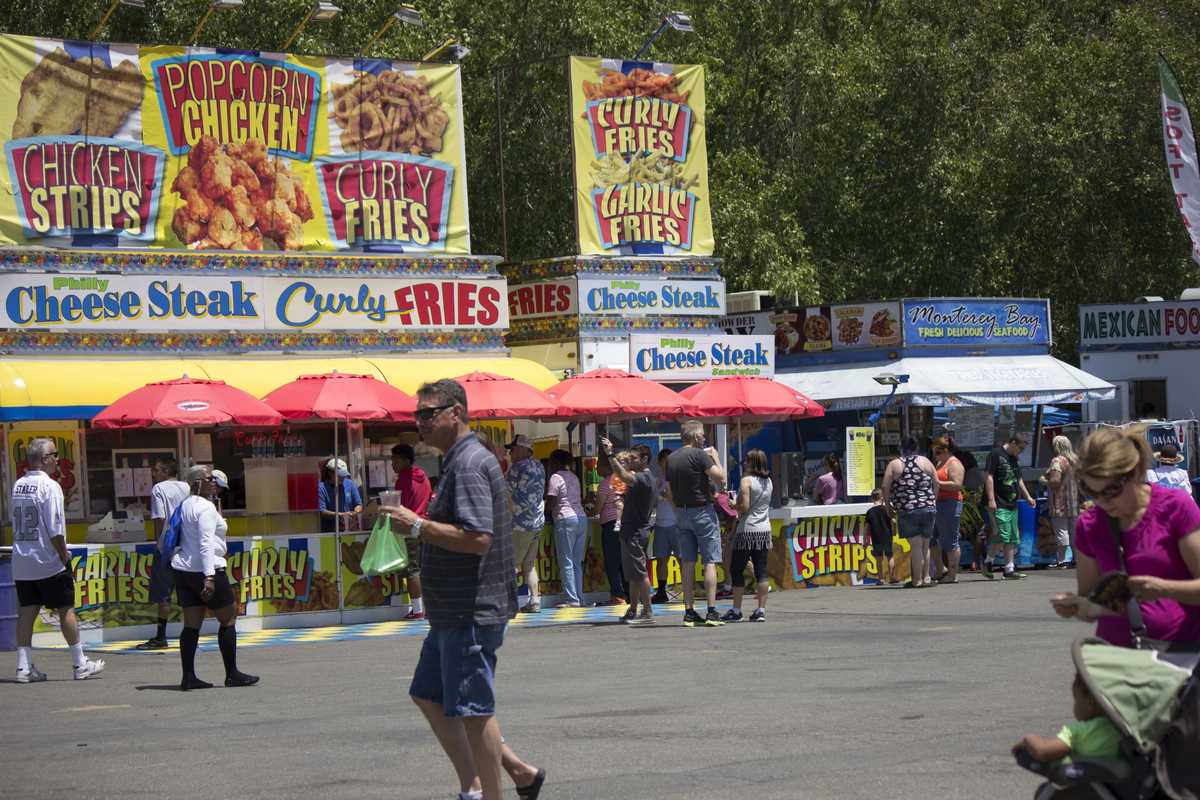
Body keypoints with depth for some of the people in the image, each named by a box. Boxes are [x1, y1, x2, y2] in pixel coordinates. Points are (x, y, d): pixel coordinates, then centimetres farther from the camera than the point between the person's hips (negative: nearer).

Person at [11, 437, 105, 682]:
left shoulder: (18, 485, 8)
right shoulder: (49, 486, -14)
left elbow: (13, 519, 15)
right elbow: (55, 529, -18)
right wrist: (65, 557, -9)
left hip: (21, 562, 6)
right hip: (47, 561, -6)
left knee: (26, 612, 7)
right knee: (66, 610, 3)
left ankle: (24, 667, 4)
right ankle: (80, 664, 8)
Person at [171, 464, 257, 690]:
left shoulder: (184, 505, 13)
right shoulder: (205, 507, -14)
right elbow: (206, 543, -21)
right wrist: (209, 577, -25)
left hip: (183, 570, 8)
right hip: (204, 569, -8)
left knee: (192, 624, 7)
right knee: (228, 619, 3)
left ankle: (188, 677, 3)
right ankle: (232, 674, 6)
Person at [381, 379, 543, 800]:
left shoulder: (469, 464, -18)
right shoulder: (460, 461, 16)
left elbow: (477, 539, -27)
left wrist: (418, 525, -22)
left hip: (470, 611, -11)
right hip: (454, 611, 11)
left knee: (472, 710, -3)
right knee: (429, 696, 16)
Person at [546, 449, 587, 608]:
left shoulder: (556, 477, -4)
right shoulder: (574, 477, 18)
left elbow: (551, 503, -8)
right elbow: (579, 499, 16)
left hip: (565, 519, -7)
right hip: (582, 517, 7)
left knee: (566, 562, -5)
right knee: (577, 562, 11)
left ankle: (572, 600, -8)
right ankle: (579, 598, 10)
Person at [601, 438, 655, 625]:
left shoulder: (644, 478, -14)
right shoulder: (643, 476, 17)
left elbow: (624, 477, -31)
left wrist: (610, 454, -31)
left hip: (635, 531, -11)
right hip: (633, 530, 11)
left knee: (639, 573, -10)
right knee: (633, 574, 13)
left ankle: (647, 613, -11)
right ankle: (633, 611, 18)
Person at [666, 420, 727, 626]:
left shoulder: (670, 459, 9)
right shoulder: (699, 455, -13)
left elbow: (670, 493, 13)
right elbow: (720, 478, -16)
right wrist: (715, 457, -2)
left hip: (680, 513, 6)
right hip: (702, 510, -6)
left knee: (688, 562, 8)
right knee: (710, 562, -3)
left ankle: (689, 611, 5)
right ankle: (712, 612, -9)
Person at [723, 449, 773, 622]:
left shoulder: (746, 480, -10)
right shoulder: (768, 482, 10)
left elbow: (744, 506, -16)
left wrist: (734, 506, 2)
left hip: (747, 530, -6)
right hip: (764, 530, 6)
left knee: (736, 570, 2)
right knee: (761, 570, 4)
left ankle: (736, 610, 1)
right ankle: (761, 610, 1)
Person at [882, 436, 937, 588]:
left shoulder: (894, 465, 1)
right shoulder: (925, 462, 8)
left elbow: (885, 487, -4)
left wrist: (888, 504, 9)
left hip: (907, 511, -3)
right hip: (928, 509, 3)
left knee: (916, 546, -2)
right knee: (925, 545, 15)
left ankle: (917, 580, -2)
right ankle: (926, 577, 19)